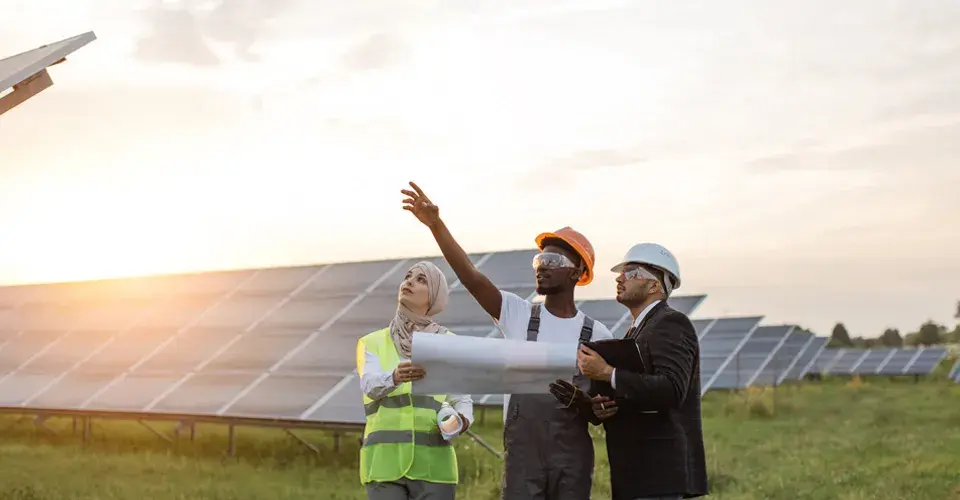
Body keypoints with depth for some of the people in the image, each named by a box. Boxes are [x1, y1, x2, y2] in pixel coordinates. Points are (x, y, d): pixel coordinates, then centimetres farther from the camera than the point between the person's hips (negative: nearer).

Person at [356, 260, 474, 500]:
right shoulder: (372, 343, 9)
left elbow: (462, 399, 6)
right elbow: (370, 384, -11)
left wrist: (462, 419, -17)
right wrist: (395, 377, -33)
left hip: (433, 464, 0)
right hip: (385, 462, 0)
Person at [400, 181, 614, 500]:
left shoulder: (597, 335, 5)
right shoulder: (518, 314, 5)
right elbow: (470, 276, -9)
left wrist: (591, 407, -17)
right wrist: (436, 224, -20)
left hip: (573, 456, 0)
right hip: (522, 454, 0)